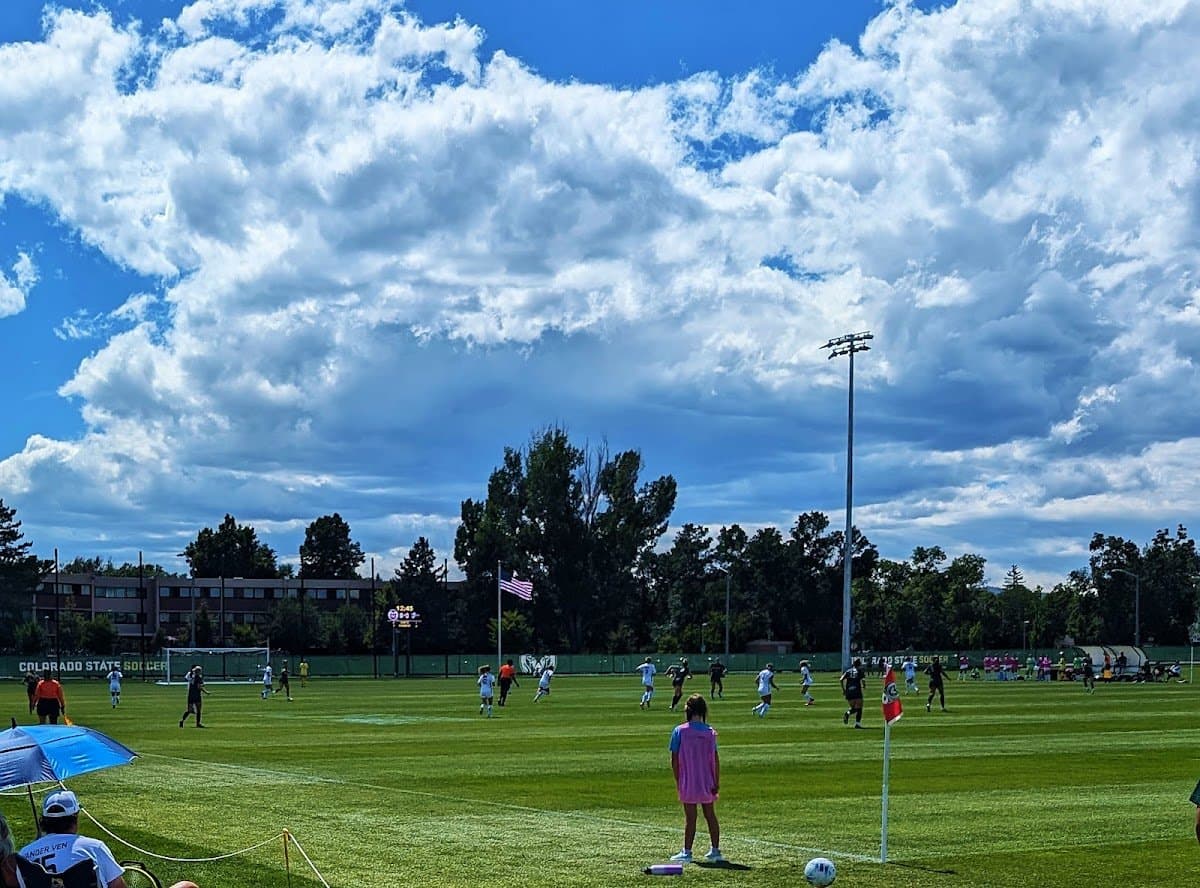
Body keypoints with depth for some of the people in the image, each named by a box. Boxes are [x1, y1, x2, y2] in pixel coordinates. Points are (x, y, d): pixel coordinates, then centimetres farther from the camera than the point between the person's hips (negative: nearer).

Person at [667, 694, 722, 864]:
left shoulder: (680, 731, -7)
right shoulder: (710, 732, -1)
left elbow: (674, 759, -5)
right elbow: (715, 759, -3)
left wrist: (677, 781, 4)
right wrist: (717, 783, 1)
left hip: (688, 783, -2)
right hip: (707, 783, 3)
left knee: (690, 818, 2)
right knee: (710, 815, 13)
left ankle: (687, 852, 6)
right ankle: (715, 851, 16)